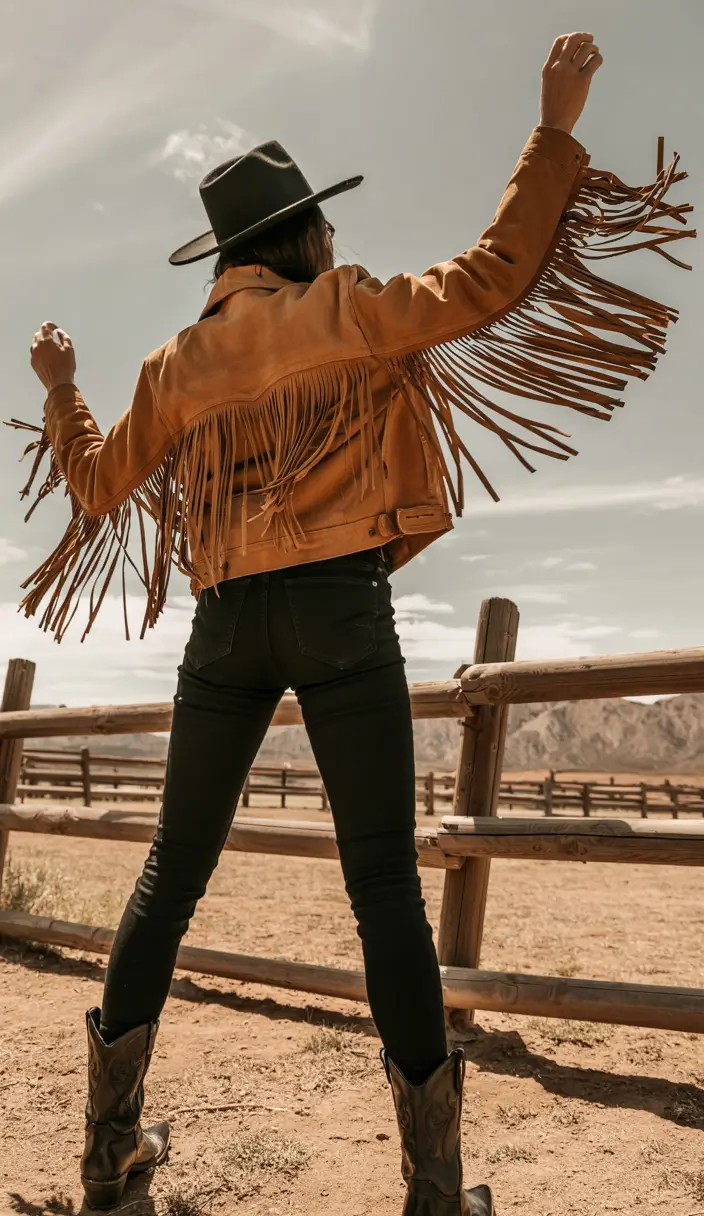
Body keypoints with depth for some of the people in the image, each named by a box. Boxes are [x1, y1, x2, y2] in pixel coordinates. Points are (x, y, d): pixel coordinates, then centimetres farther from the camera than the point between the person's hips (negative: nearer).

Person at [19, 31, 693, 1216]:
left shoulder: (175, 362, 16)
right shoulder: (339, 310, 4)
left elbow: (98, 487, 22)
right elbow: (485, 282, -4)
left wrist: (59, 392, 40)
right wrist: (555, 129, 4)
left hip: (224, 622, 5)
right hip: (338, 608, -4)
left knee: (172, 871, 13)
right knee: (385, 886, -2)